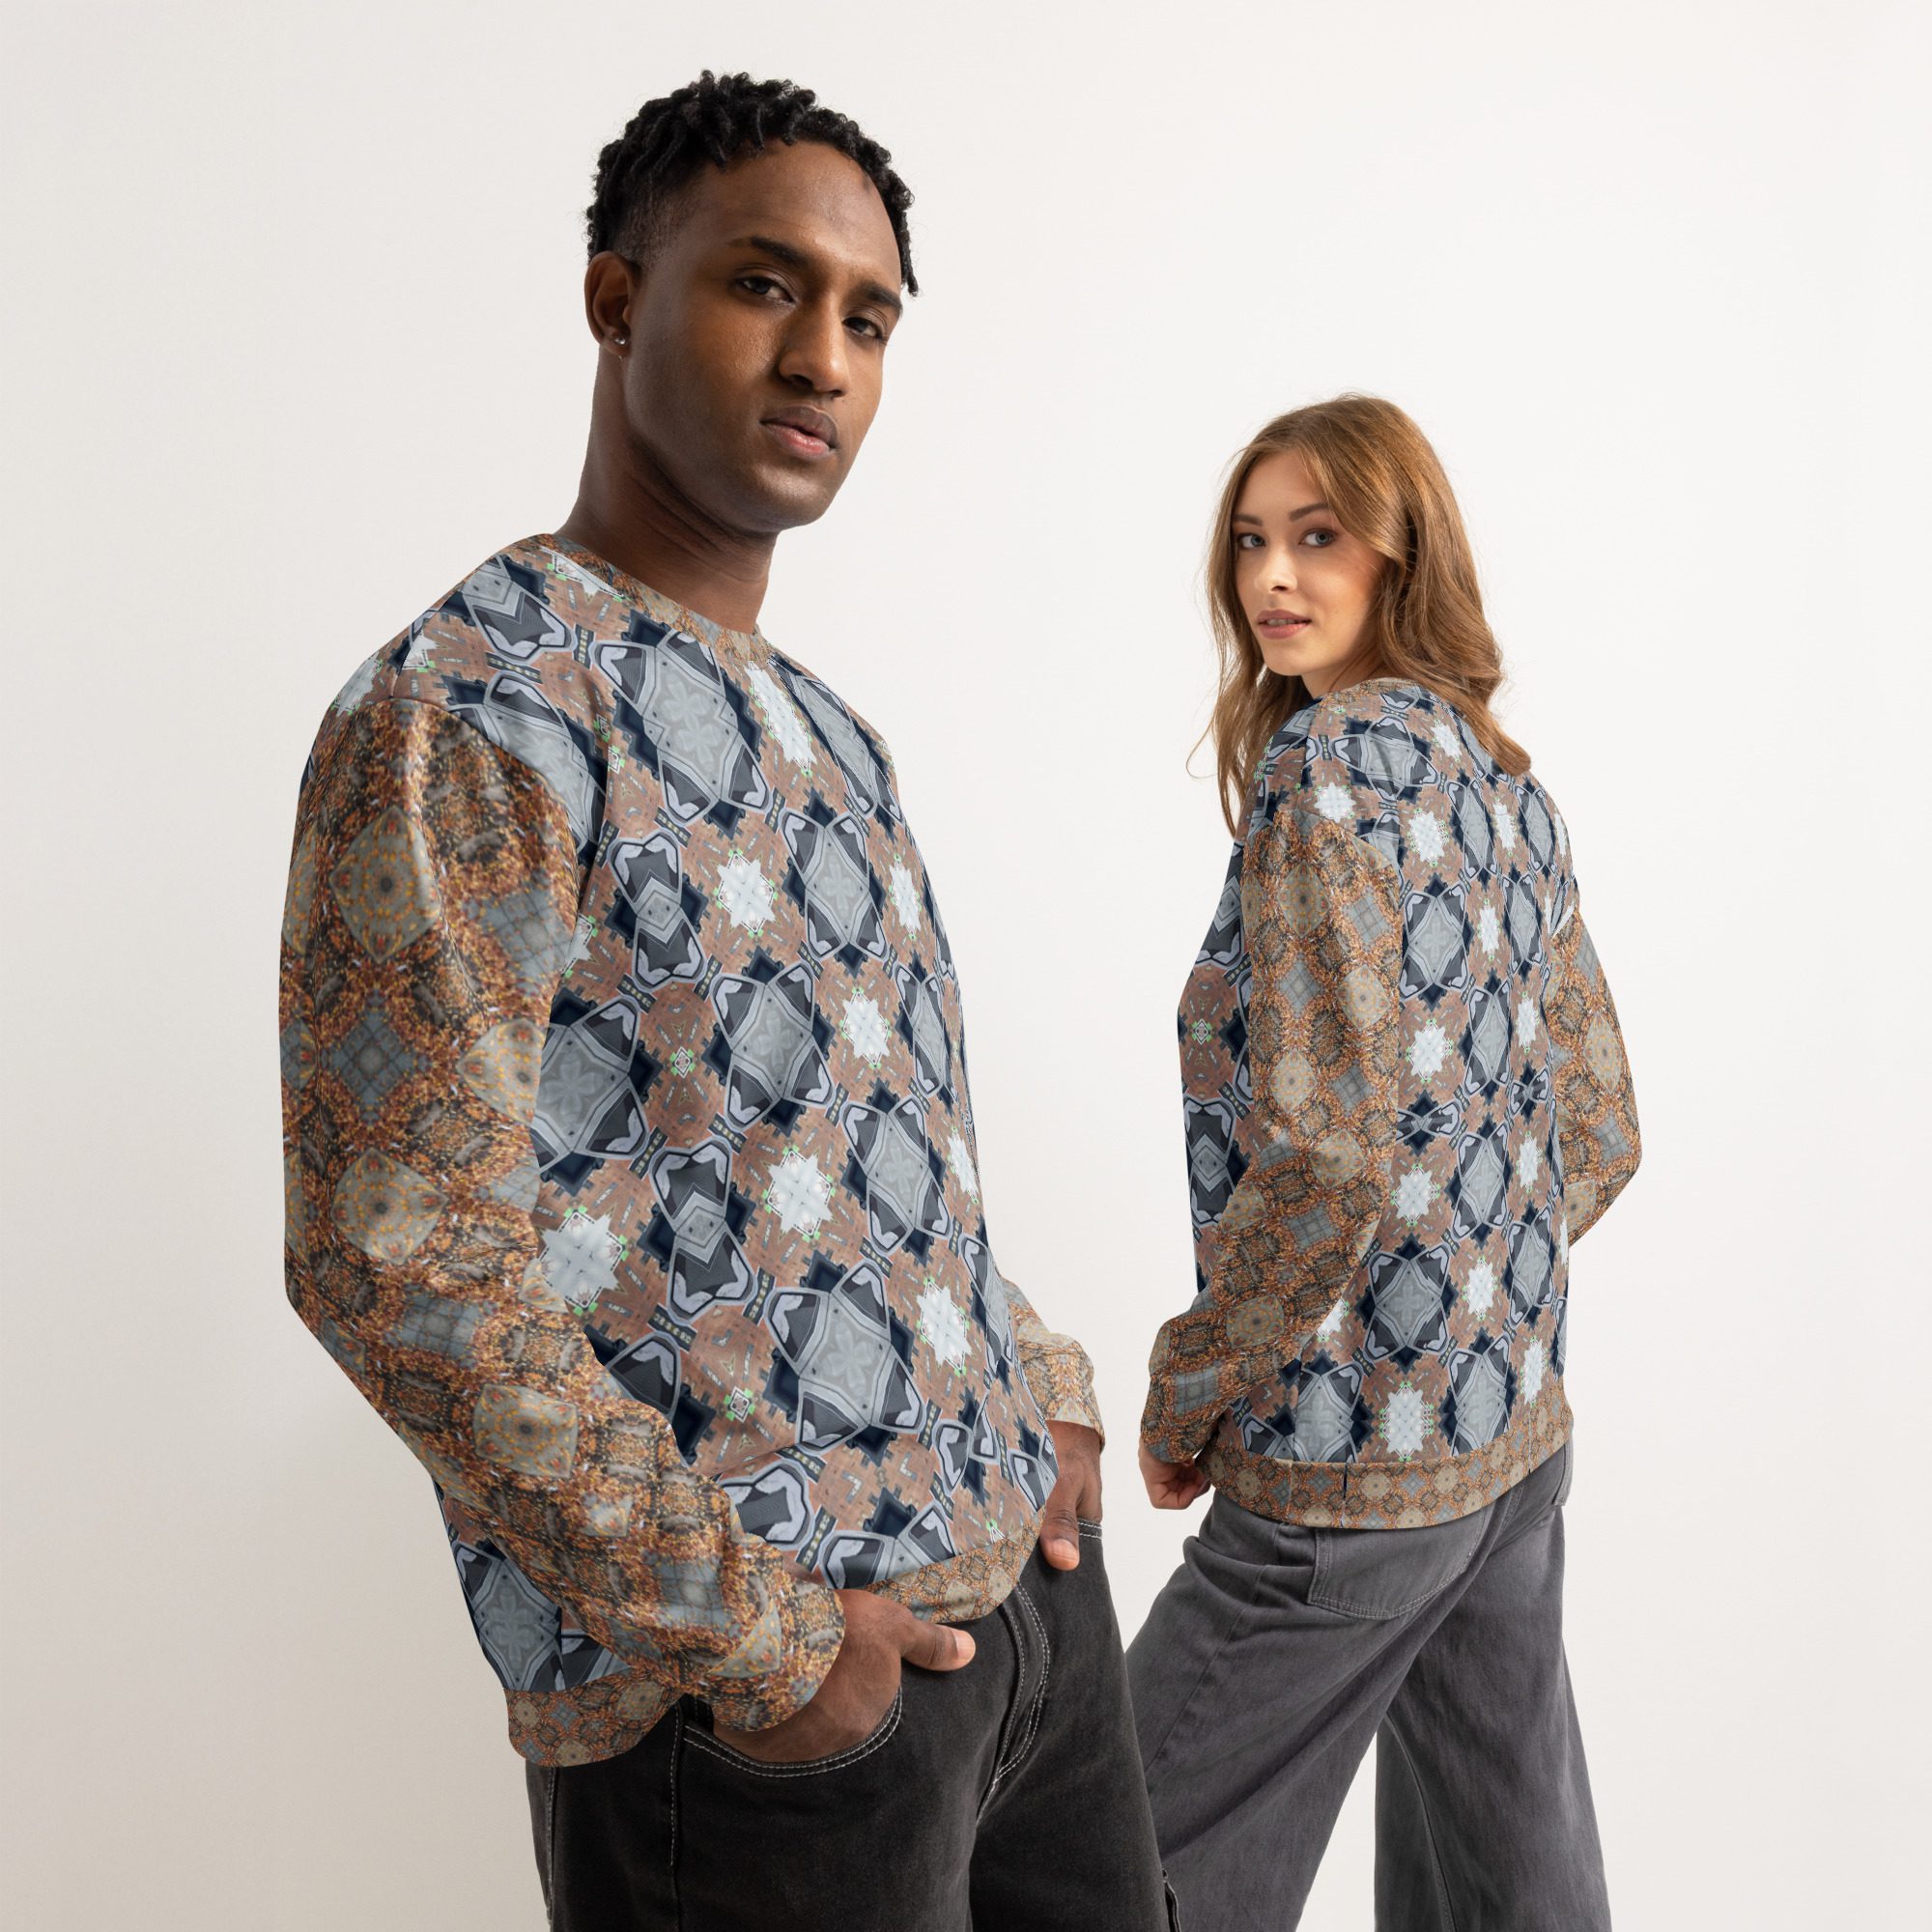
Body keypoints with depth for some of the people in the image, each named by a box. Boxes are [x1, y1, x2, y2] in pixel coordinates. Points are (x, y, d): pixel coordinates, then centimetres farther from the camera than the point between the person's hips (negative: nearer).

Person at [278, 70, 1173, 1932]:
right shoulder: (461, 715, -15)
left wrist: (1040, 1392, 7)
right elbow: (396, 1256, -20)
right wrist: (747, 1633, -18)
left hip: (1031, 1571, 8)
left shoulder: (825, 734, 12)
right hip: (752, 1703, -8)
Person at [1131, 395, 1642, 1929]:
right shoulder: (1511, 782, 10)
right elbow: (1599, 1130, 14)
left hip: (1351, 1465, -9)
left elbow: (1334, 1150, -24)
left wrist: (1186, 1398, -13)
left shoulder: (1328, 761, -16)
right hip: (1519, 1427, 9)